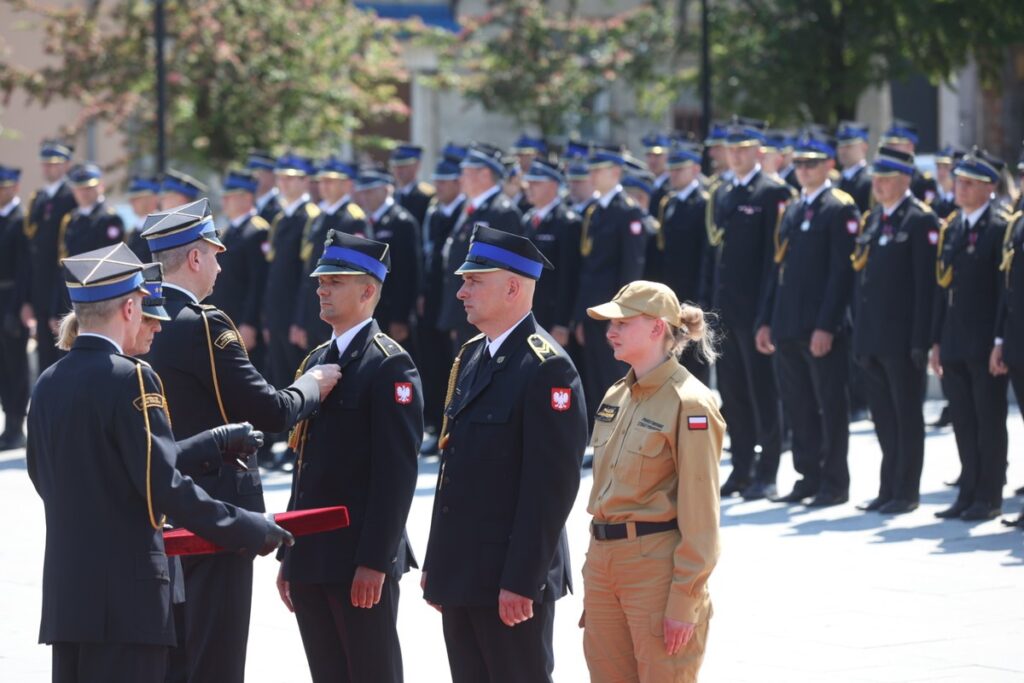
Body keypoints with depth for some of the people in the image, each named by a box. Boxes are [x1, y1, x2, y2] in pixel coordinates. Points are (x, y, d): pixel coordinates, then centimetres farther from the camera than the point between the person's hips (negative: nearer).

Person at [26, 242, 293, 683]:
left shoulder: (47, 383, 10)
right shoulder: (130, 379, -13)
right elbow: (163, 483, -18)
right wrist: (250, 531, -12)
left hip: (65, 592, 8)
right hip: (127, 596, -8)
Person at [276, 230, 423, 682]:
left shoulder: (390, 365, -9)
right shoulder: (317, 361, 17)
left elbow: (397, 471, -15)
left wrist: (374, 562, -19)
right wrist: (289, 555, 17)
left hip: (362, 560, -8)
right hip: (311, 559, 8)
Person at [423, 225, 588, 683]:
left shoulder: (547, 368, -14)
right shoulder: (471, 357, 13)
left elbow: (553, 485, -18)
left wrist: (520, 581, -20)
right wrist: (436, 562, 16)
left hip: (513, 578, -8)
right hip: (461, 573, 8)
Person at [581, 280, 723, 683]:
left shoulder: (689, 404, -12)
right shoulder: (617, 397, 12)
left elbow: (700, 513, -14)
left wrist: (684, 601, -17)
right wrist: (593, 575, 16)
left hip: (656, 566, -8)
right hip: (604, 564, 8)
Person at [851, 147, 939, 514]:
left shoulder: (921, 221, -9)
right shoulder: (871, 219, 14)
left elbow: (926, 284, -13)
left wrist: (920, 340, -17)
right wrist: (859, 334, 13)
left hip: (902, 338, -7)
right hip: (871, 338, 7)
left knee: (907, 416, 1)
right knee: (883, 416, 12)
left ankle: (907, 492, 7)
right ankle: (889, 488, 19)